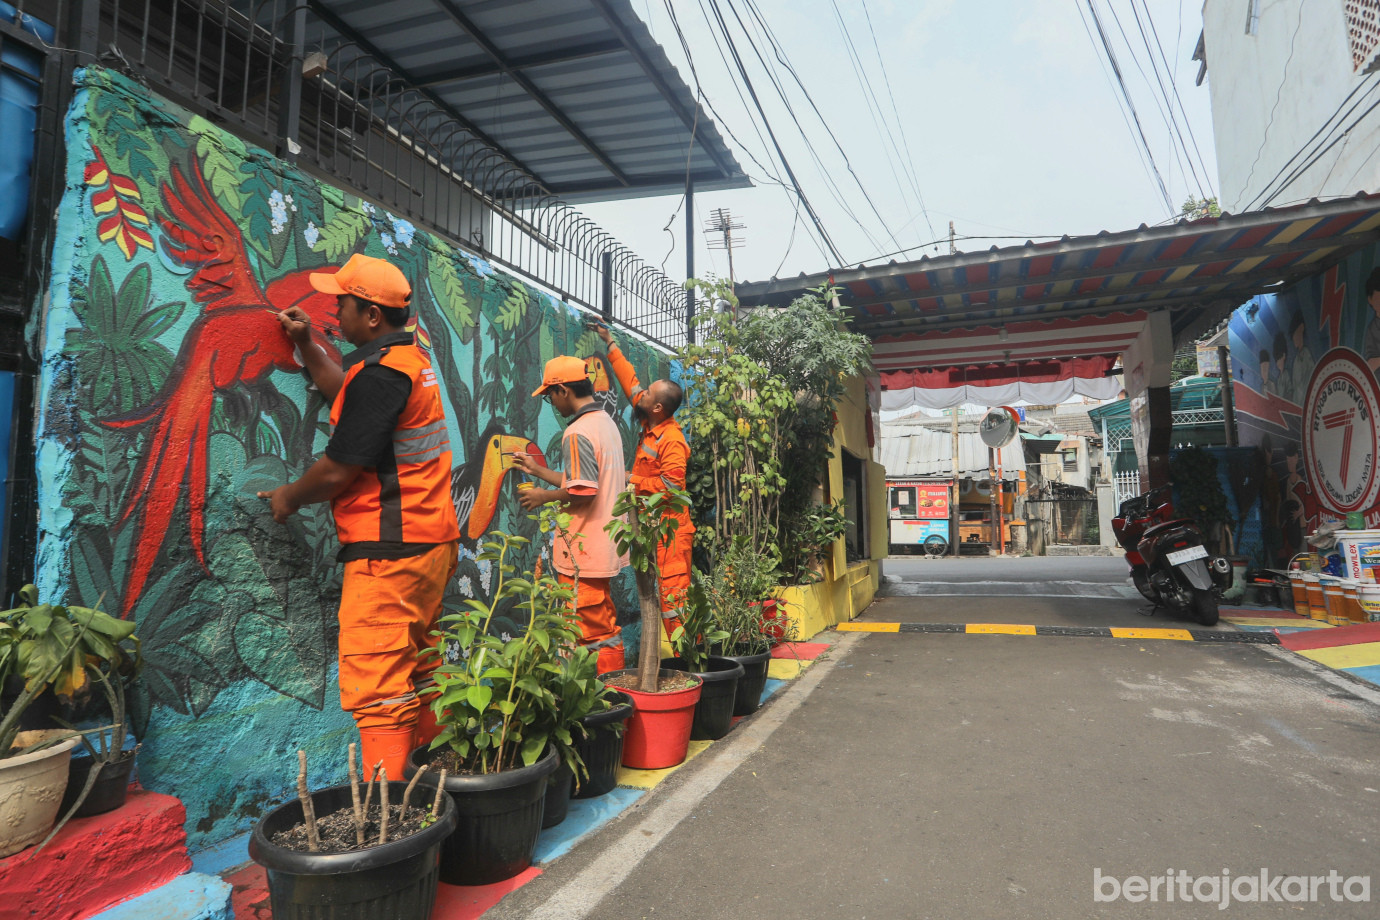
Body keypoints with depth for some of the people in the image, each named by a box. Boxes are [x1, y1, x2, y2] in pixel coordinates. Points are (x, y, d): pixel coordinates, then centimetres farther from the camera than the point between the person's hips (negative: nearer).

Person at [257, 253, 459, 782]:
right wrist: (306, 344, 26)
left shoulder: (380, 372, -17)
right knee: (416, 670, 19)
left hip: (390, 552, -11)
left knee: (376, 685, -7)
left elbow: (338, 470, -14)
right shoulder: (411, 359, 15)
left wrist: (289, 496, 4)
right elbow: (346, 397, 32)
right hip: (430, 542, 11)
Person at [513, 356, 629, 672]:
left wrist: (544, 497, -8)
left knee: (592, 632, -1)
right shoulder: (606, 422, 13)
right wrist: (537, 470, 23)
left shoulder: (577, 433, -18)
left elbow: (582, 492, -24)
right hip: (605, 547, 10)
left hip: (583, 553, -10)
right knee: (604, 627, 19)